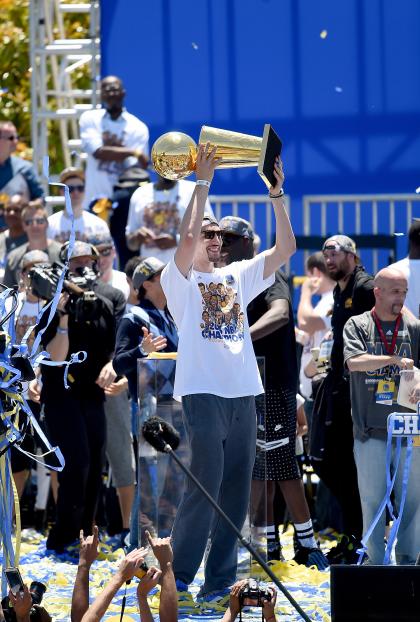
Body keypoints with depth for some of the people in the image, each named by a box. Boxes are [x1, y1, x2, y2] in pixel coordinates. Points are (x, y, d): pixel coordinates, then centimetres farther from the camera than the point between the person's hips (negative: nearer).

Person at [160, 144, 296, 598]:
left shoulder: (238, 276, 17)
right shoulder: (180, 279, 2)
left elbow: (285, 249, 10)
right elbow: (185, 239, -18)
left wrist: (275, 193, 1)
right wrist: (202, 183, -14)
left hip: (244, 395, 6)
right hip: (204, 392, -6)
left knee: (235, 491, 5)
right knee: (206, 484, -14)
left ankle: (218, 582, 11)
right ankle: (178, 576, -8)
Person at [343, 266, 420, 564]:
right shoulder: (358, 325, 5)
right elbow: (354, 361, -12)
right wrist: (394, 360, -16)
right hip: (371, 431, -2)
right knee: (372, 499, 2)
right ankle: (375, 562, 9)